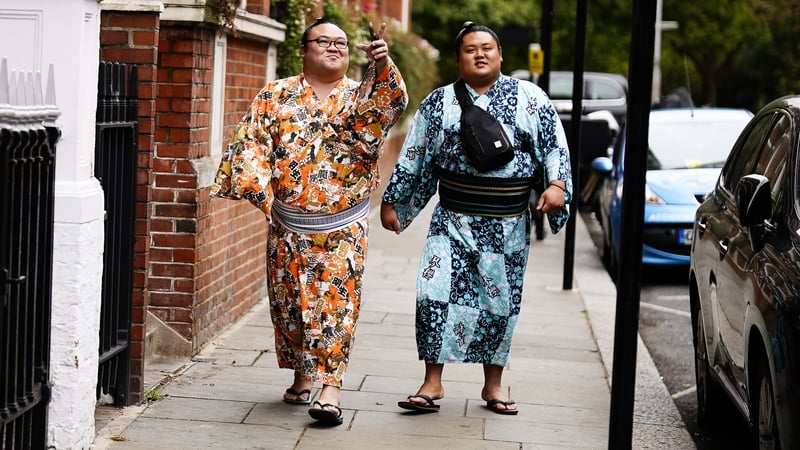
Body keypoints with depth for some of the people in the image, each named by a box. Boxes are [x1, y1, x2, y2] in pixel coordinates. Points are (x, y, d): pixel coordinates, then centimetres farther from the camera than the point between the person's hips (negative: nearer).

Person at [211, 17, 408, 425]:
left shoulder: (361, 95, 4)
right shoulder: (276, 96, 5)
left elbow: (391, 102, -18)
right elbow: (251, 143, -1)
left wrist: (382, 66, -36)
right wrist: (257, 187, -13)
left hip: (343, 226, -2)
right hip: (288, 224, 2)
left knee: (336, 301, -8)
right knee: (290, 299, 9)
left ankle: (330, 389, -10)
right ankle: (302, 376, 26)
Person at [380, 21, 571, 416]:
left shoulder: (529, 97, 3)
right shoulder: (438, 102, 5)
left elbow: (555, 146, 3)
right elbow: (412, 157, 9)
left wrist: (556, 184, -13)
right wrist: (391, 202, 9)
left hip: (509, 225, 0)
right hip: (453, 220, 0)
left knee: (501, 301, 7)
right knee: (435, 294, -12)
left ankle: (493, 385, 21)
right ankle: (433, 383, -3)